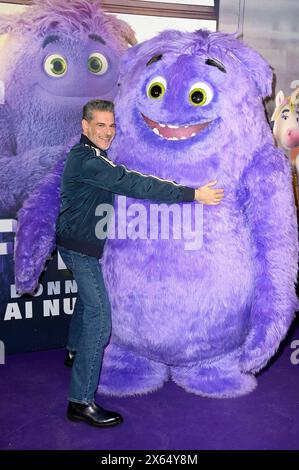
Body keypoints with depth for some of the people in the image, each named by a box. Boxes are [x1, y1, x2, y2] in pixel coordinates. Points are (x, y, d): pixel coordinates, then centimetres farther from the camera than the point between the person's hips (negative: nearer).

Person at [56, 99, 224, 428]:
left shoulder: (89, 156, 10)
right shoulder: (87, 160, -24)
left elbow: (125, 181, 17)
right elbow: (133, 184, -33)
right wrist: (193, 194, -34)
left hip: (78, 242, 11)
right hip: (80, 246, -11)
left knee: (87, 296, 29)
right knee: (99, 318, -12)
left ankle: (75, 352, 50)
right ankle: (81, 401, -6)